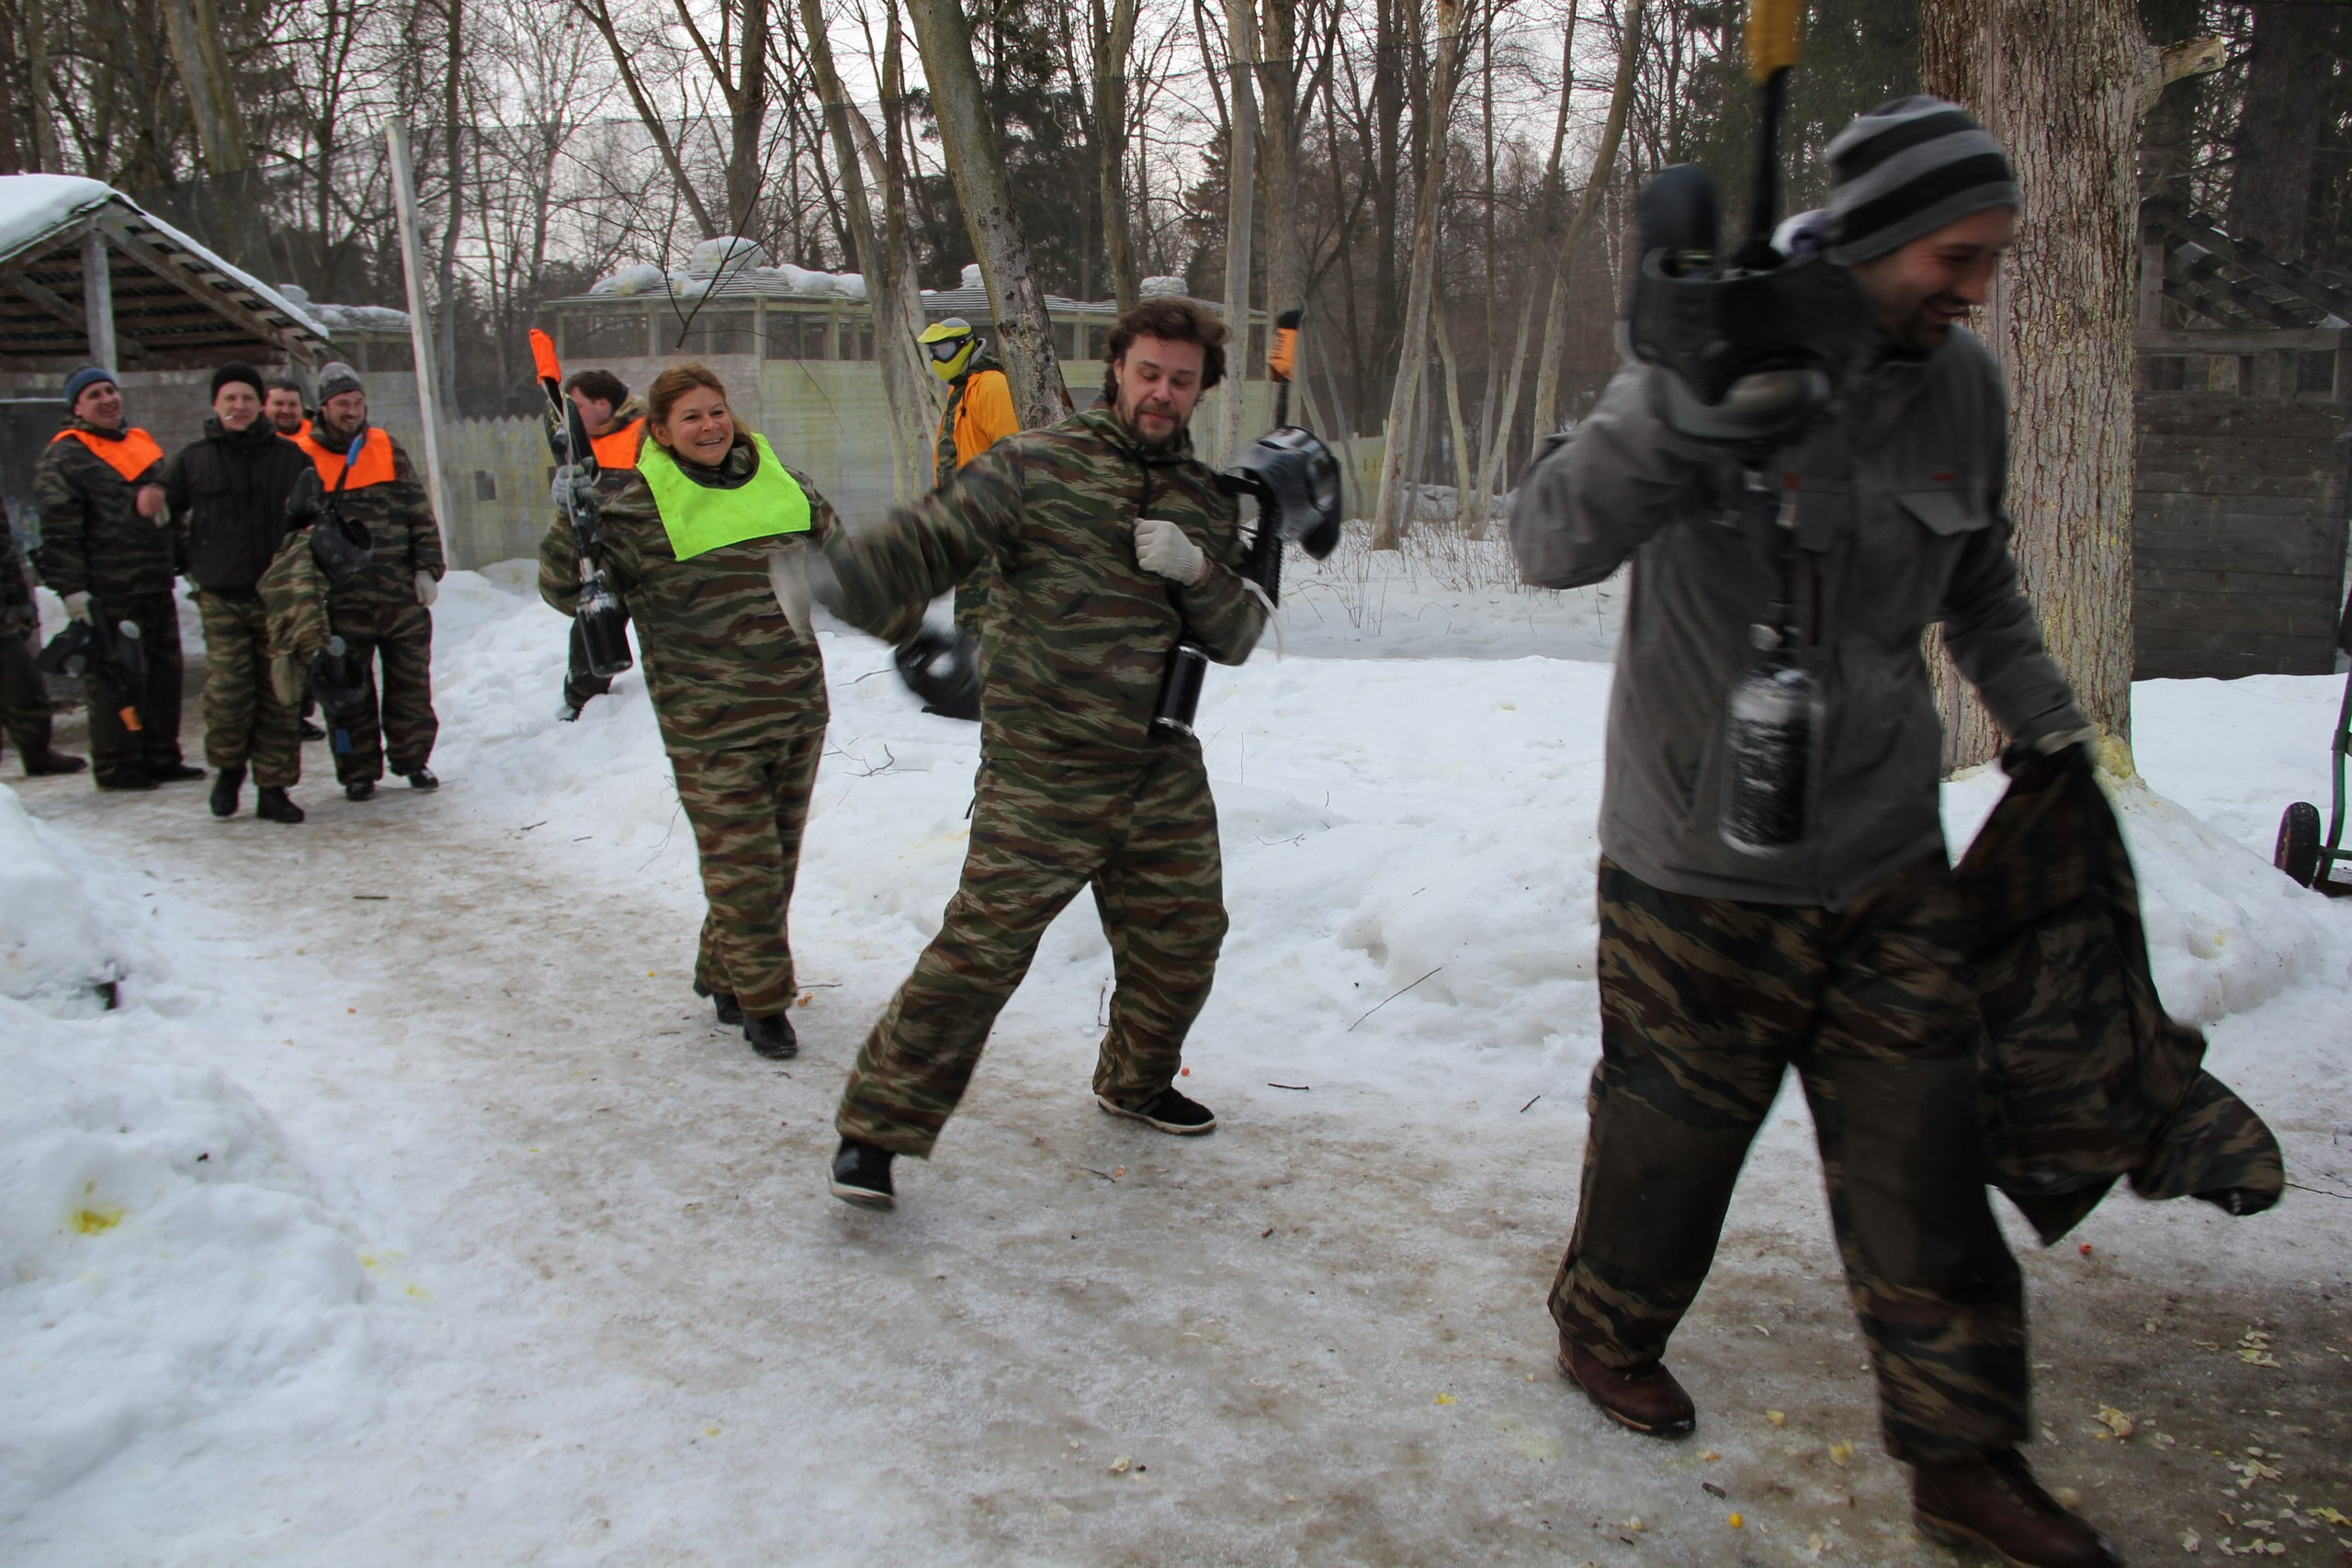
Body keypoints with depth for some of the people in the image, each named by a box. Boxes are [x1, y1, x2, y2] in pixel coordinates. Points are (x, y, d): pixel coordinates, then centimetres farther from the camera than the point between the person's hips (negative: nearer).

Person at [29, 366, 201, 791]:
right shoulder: (63, 457, -6)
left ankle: (161, 757, 21)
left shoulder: (141, 442, 17)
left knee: (165, 672, 11)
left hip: (157, 587, 8)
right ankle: (116, 766, 4)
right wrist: (73, 589, -18)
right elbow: (59, 530, -13)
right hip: (110, 593, -8)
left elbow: (169, 507, 25)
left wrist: (180, 562, 15)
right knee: (117, 680, -4)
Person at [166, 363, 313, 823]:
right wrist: (192, 560, 7)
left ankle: (273, 787, 10)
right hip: (221, 597, -1)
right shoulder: (193, 459, 5)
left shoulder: (290, 457, 6)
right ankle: (228, 768, 13)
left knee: (280, 697, 1)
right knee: (227, 691, -12)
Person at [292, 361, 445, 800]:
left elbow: (420, 513, 8)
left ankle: (412, 758, 21)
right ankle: (358, 771, 14)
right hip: (344, 601, -2)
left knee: (411, 682, 8)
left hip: (403, 595, 2)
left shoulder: (387, 449, 8)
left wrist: (427, 568, 0)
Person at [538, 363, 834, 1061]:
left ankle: (722, 976, 33)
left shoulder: (782, 485, 7)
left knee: (780, 858, 14)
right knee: (743, 867, -3)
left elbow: (831, 551, 26)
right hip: (710, 727, -5)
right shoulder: (639, 508, -7)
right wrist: (573, 524, -25)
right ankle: (761, 1001, 15)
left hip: (799, 709, 6)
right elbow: (567, 590, -10)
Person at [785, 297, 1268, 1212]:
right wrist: (839, 577, -34)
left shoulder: (1207, 503, 10)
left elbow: (1237, 640, 7)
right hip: (1042, 776, -5)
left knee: (1181, 942, 15)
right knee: (981, 948, -9)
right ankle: (877, 1127, 6)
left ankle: (1136, 1083, 43)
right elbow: (933, 537, -15)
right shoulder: (1037, 465, -5)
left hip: (1164, 772, 6)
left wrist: (1198, 571, -13)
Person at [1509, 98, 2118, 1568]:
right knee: (1673, 1129, 12)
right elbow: (1554, 542, -27)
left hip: (1890, 856, 5)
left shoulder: (1964, 386, 3)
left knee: (1924, 1161, 9)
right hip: (1705, 856, -5)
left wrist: (2050, 725, 15)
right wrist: (1676, 398, -41)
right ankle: (1609, 1334, 39)